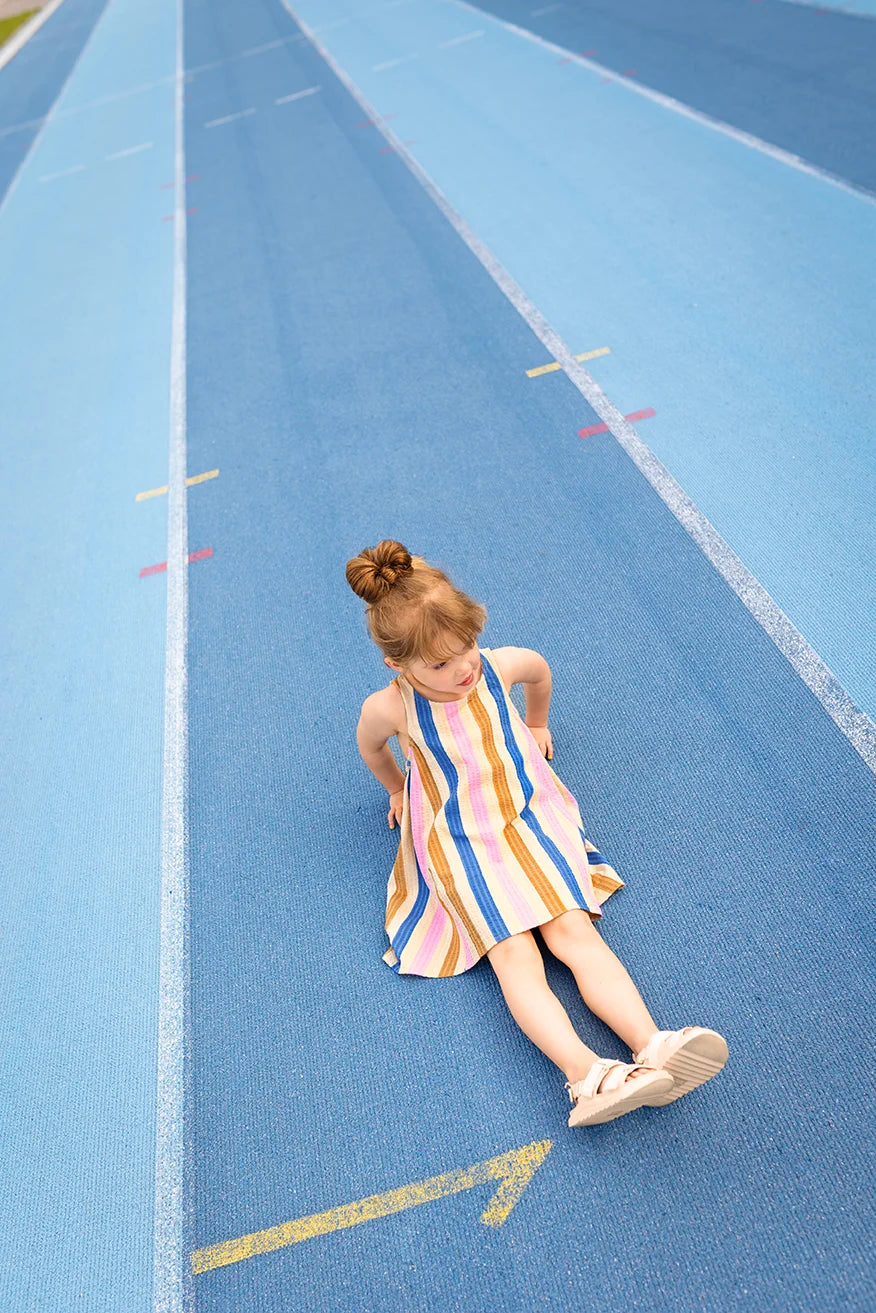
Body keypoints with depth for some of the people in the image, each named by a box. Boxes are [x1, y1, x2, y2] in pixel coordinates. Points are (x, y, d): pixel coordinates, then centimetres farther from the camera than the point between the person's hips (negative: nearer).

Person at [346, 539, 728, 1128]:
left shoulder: (500, 665, -6)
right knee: (513, 954, -22)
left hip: (531, 815, 2)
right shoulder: (389, 707, -12)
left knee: (574, 930, -19)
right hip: (460, 843, -1)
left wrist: (537, 724, 35)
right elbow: (371, 746, 14)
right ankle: (586, 1073, -35)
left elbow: (541, 671, 20)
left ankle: (653, 1048, -29)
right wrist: (398, 789, 29)